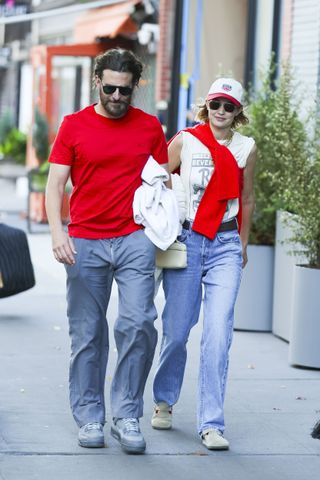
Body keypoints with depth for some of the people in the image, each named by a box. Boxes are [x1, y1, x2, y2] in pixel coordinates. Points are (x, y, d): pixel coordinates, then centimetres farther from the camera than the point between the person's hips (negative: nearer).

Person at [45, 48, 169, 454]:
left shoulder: (149, 127, 8)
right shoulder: (74, 126, 4)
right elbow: (55, 185, 2)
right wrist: (57, 234, -12)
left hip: (134, 240, 0)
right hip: (85, 243, 0)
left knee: (139, 323, -11)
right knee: (87, 333, 4)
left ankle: (126, 417, -1)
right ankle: (89, 418, 13)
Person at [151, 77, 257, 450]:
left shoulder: (246, 148, 6)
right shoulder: (185, 141, 0)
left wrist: (243, 245, 22)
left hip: (225, 245, 1)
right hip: (185, 241, -1)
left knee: (218, 336, -9)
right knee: (176, 331, 4)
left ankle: (211, 424, -5)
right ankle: (164, 401, 30)